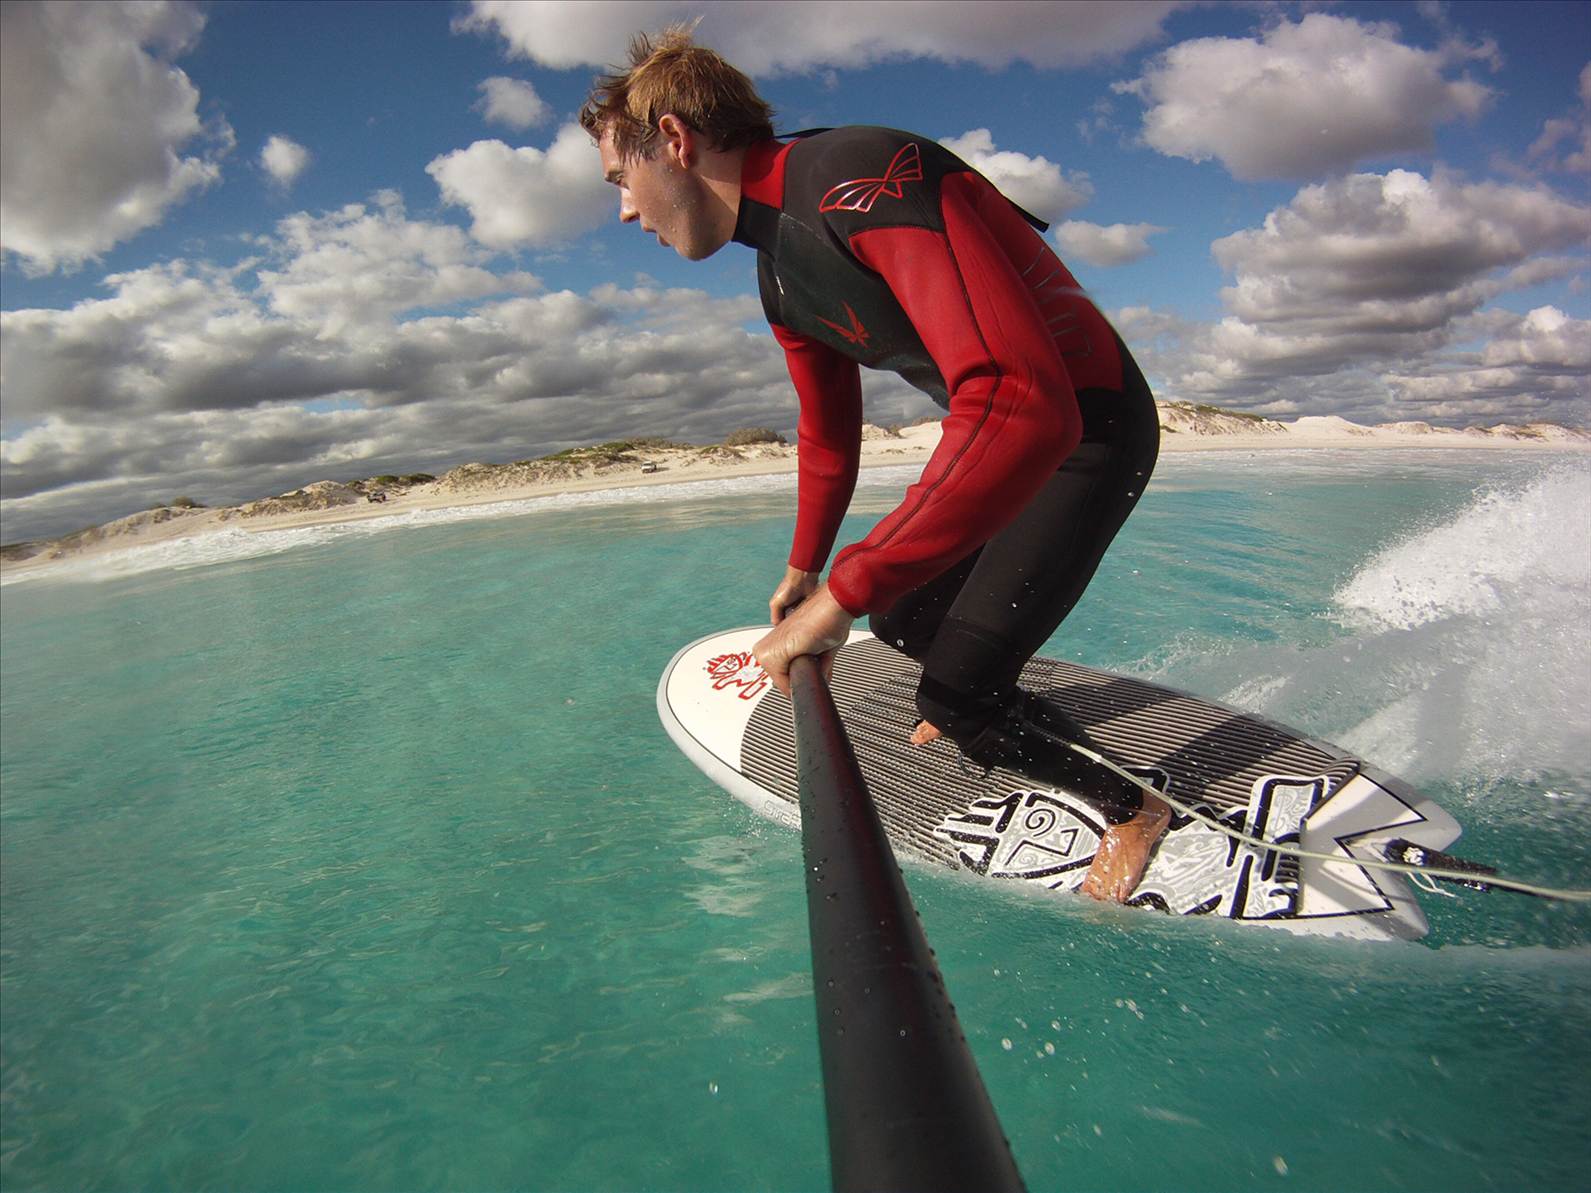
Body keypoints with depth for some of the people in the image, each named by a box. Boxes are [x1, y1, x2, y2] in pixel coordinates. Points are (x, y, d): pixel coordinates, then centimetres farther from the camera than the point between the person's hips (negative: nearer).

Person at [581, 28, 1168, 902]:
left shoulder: (863, 176, -30)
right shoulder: (781, 277, 2)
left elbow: (1024, 409, -42)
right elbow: (828, 435, 18)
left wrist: (842, 596, -41)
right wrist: (804, 570, 28)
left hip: (1088, 429, -9)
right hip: (1001, 425, 9)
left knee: (959, 693, -13)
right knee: (903, 621, 16)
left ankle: (1132, 810, 12)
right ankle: (977, 714, 48)